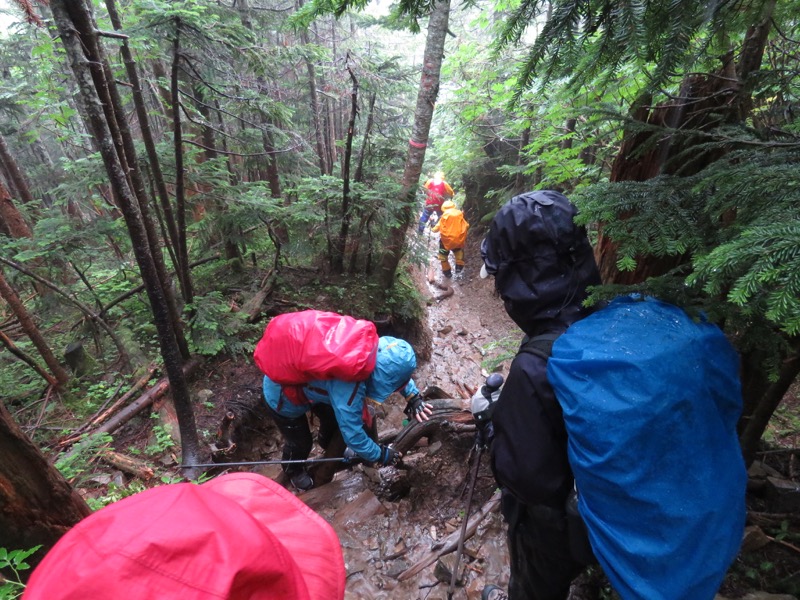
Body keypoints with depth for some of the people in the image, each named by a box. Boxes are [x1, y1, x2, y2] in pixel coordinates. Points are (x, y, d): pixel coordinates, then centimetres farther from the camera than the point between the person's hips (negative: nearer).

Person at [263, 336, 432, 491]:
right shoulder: (348, 385, -43)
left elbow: (395, 370, 1)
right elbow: (353, 433, -31)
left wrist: (413, 396, -6)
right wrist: (381, 454, -14)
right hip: (283, 394, -6)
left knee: (335, 417, 22)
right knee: (301, 443, 15)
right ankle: (293, 471, 49)